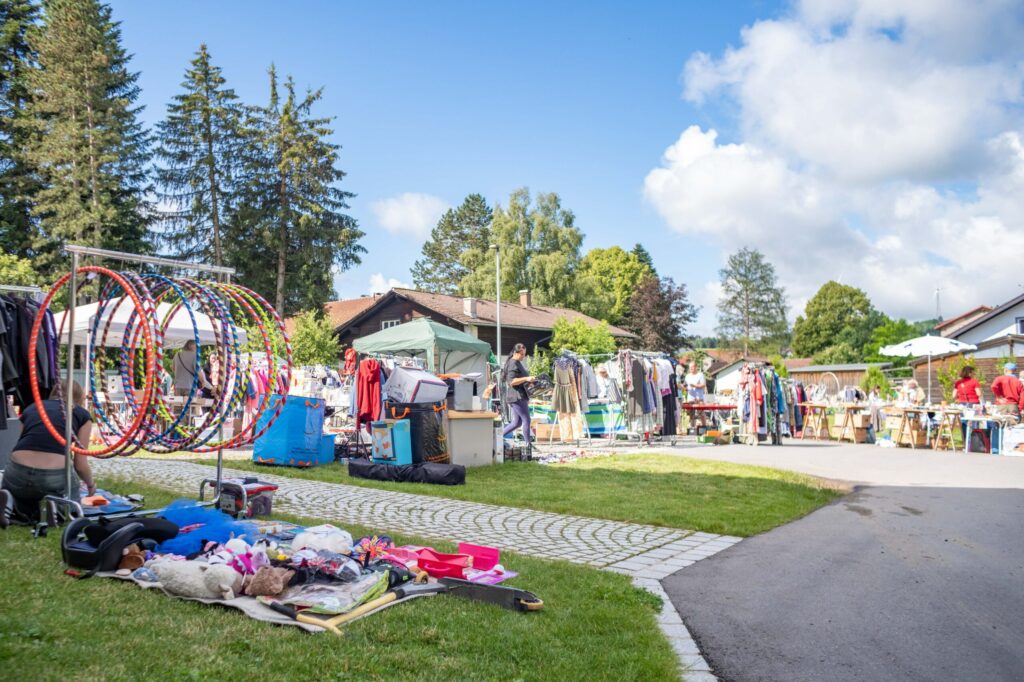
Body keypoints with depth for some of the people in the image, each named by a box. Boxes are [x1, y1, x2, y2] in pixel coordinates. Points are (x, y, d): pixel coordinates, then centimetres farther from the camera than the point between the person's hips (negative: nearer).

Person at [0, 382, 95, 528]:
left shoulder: (30, 407, 24)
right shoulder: (82, 414, 15)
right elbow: (80, 464, 12)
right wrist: (91, 484, 34)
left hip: (18, 473, 2)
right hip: (55, 476, -2)